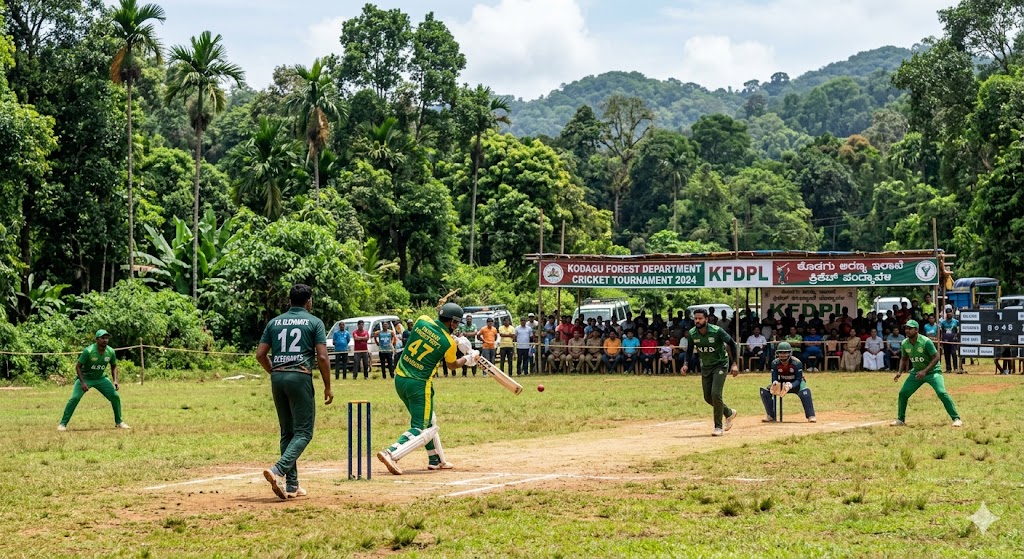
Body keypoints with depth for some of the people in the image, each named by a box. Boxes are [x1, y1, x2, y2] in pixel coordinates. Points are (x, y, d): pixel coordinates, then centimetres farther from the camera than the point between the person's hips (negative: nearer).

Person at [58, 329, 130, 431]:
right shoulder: (88, 351, -25)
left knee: (115, 396, -4)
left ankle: (119, 422, 14)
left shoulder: (110, 352, -12)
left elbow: (114, 366, 6)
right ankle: (63, 424, -11)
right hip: (85, 377, -4)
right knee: (75, 398, -20)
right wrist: (82, 383, -25)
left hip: (101, 378, 4)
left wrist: (115, 380, -8)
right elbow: (78, 366, -17)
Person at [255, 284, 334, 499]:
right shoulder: (314, 322, 1)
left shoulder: (274, 322, 13)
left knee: (287, 432, 13)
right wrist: (327, 387, 0)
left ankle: (291, 484, 12)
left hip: (277, 378, 5)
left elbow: (260, 354, 9)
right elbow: (322, 357, -6)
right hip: (300, 377, -5)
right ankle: (278, 470, -24)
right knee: (303, 432, -2)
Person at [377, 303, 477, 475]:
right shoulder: (448, 343, -12)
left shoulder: (422, 320, -1)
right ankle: (391, 453, -22)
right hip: (419, 384, -7)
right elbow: (453, 365, 8)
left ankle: (436, 460, 32)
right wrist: (469, 358, 25)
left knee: (428, 420, 23)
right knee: (422, 429, -2)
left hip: (399, 378, 7)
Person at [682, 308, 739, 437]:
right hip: (705, 367, 5)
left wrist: (734, 364, -18)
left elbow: (732, 344, -13)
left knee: (715, 394, -18)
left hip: (720, 365, -5)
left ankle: (719, 427, -8)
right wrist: (686, 364, -10)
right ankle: (729, 413, 35)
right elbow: (690, 349, 6)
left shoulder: (717, 331, -23)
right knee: (708, 397, 8)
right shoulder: (692, 334, -11)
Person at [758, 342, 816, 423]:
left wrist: (790, 385, -47)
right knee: (764, 392, -17)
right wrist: (775, 383, -38)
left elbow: (798, 380, -25)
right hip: (781, 383, 4)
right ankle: (771, 416, -4)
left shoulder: (797, 363, -24)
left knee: (805, 391, -38)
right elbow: (774, 379, -12)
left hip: (795, 383, -4)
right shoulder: (775, 363, -14)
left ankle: (811, 416, -30)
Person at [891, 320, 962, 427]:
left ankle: (956, 419, -16)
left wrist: (925, 371, -28)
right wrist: (900, 372, -4)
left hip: (932, 371, -6)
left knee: (941, 392, -23)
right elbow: (904, 358, 12)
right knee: (903, 393, 2)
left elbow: (936, 357, -20)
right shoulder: (905, 344, -5)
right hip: (916, 372, 6)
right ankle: (900, 419, 19)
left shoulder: (926, 342, -23)